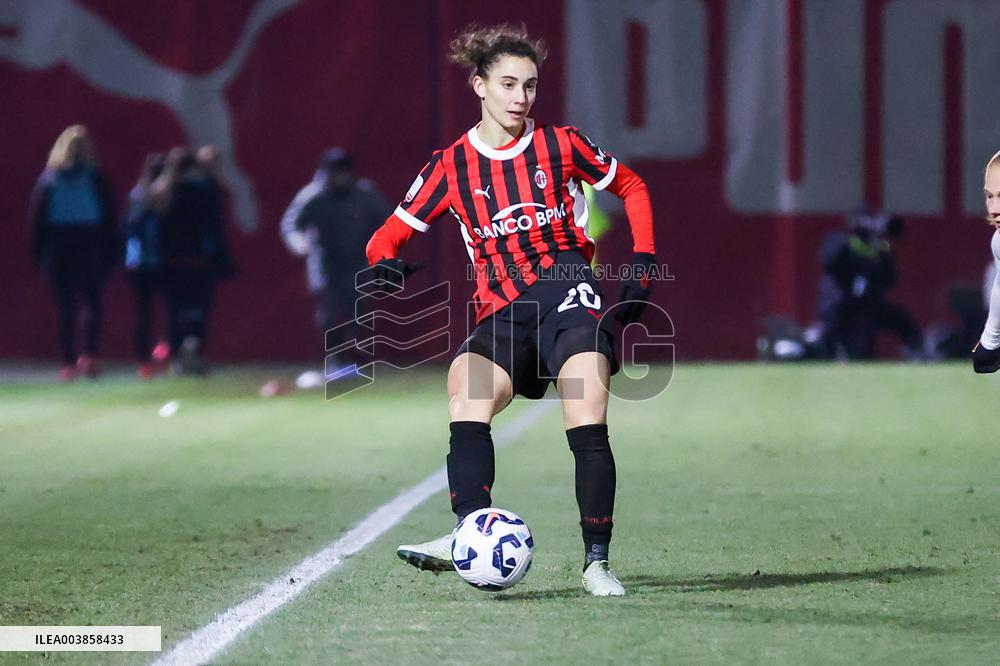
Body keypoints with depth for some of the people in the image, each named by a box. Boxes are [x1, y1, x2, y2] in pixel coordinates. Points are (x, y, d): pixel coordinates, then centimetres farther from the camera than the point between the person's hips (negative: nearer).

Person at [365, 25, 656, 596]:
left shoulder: (560, 145, 7)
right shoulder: (452, 166, 8)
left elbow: (631, 188, 21)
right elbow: (389, 236, 11)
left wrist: (644, 265, 11)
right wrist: (385, 262, -13)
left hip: (568, 293, -1)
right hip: (501, 310, 1)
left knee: (588, 429, -19)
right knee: (466, 397, -28)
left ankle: (597, 561, -11)